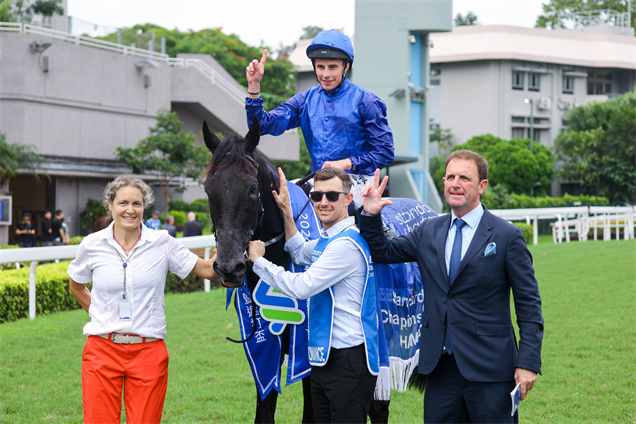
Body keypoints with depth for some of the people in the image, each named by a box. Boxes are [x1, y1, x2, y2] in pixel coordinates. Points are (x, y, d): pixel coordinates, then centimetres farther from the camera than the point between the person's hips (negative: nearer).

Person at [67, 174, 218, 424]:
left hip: (148, 352, 0)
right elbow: (76, 286, 19)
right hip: (102, 351, 0)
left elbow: (208, 269, 3)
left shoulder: (162, 243, 1)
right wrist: (99, 314, 11)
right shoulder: (92, 245, 2)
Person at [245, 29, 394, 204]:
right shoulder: (306, 101, 11)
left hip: (356, 181, -5)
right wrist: (254, 87, -8)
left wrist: (346, 163, -13)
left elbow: (385, 153, -2)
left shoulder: (365, 102, -1)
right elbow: (265, 125, 3)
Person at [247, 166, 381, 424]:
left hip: (349, 363, -10)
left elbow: (301, 287, -20)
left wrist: (258, 260, -9)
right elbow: (300, 254, 36)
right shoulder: (327, 240, 14)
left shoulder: (347, 243, -18)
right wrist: (286, 211, 23)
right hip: (323, 359, 10)